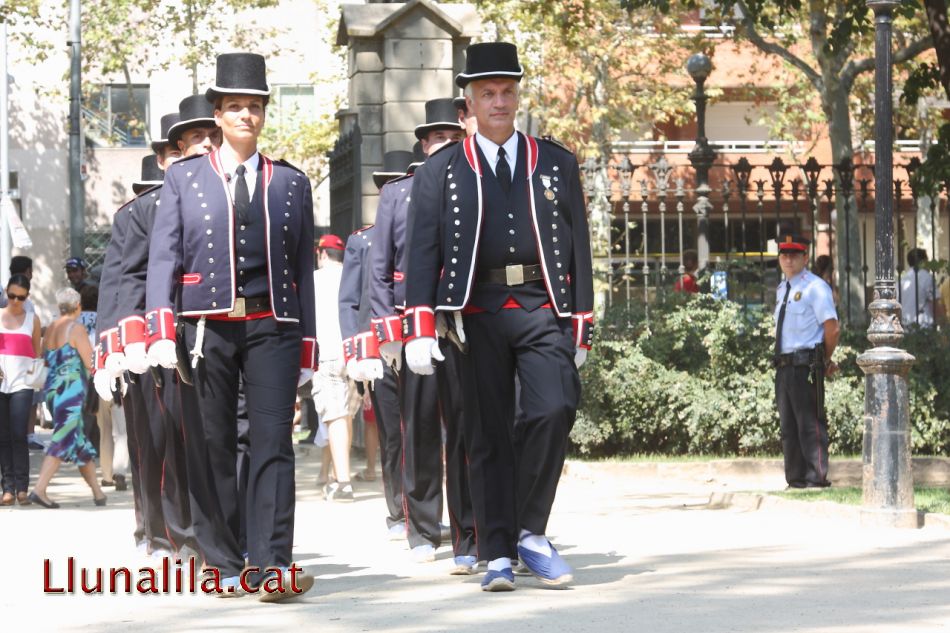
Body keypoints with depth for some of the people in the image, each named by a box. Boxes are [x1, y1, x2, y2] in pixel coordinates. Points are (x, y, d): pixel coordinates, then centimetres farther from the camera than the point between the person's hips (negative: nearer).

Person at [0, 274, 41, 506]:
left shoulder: (32, 319, 9)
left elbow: (37, 350, 15)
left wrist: (35, 370, 0)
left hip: (22, 382, -1)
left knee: (19, 435, -10)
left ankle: (22, 488, -10)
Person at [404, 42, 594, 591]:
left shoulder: (558, 164, 11)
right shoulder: (440, 171, 8)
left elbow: (579, 248, 11)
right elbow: (423, 252, 3)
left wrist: (581, 327, 6)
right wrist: (420, 329, -8)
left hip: (544, 308, 0)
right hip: (478, 314, 0)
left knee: (554, 411, -18)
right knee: (488, 436, 1)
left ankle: (531, 531, -3)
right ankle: (498, 555, 6)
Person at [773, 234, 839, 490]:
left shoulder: (814, 287, -8)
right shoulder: (782, 289, 17)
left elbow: (831, 327, -14)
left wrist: (825, 360, -4)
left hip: (806, 366, -9)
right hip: (784, 365, 9)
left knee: (810, 424, -7)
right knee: (788, 426, 12)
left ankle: (816, 477, -4)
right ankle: (795, 478, 20)